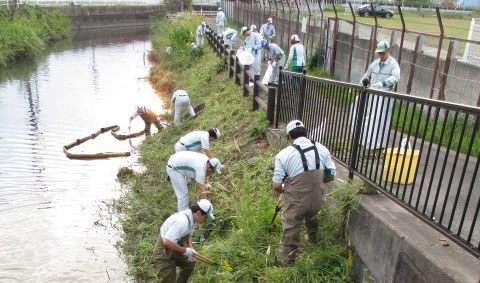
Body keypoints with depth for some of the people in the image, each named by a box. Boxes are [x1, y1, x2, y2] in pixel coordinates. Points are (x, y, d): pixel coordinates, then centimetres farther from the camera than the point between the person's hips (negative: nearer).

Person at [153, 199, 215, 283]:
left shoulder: (193, 218, -4)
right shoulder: (182, 221, -34)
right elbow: (167, 242, -36)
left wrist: (190, 248, -2)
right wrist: (185, 250, -25)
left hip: (175, 247, 10)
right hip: (163, 251, -9)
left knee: (190, 263, 23)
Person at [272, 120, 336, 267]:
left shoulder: (284, 155, -14)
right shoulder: (322, 149, -3)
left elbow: (276, 186, -13)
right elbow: (330, 176, 4)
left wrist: (284, 190, 10)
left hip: (295, 203, -5)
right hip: (317, 199, 5)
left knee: (290, 234, 12)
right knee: (311, 216, 35)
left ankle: (286, 264, 26)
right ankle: (313, 241, 62)